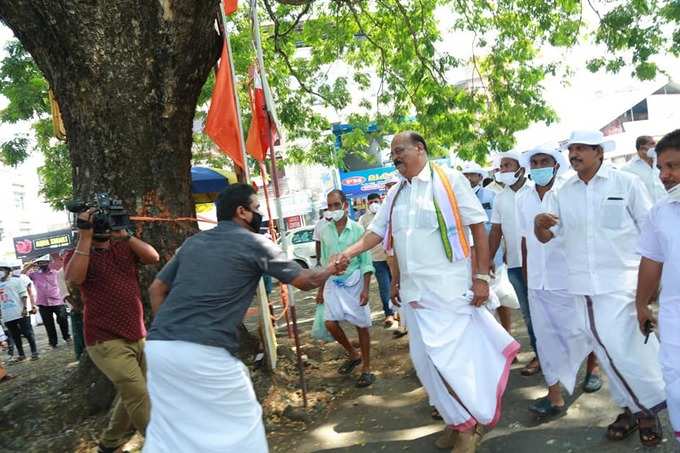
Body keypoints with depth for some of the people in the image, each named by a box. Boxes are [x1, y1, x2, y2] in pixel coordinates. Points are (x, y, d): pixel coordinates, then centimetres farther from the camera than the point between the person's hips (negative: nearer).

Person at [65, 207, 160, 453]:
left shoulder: (123, 248, 11)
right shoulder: (77, 254, 0)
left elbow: (153, 257, -5)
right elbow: (74, 278, -22)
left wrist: (125, 235, -12)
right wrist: (85, 237, -20)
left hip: (137, 337, 6)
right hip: (106, 341, -6)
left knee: (130, 396, 18)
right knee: (139, 397, -12)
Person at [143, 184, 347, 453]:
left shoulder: (193, 242, 18)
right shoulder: (254, 243, 1)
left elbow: (156, 289, 21)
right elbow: (306, 281, 8)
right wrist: (331, 269, 27)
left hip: (159, 346, 7)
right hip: (205, 352, -7)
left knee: (166, 429, 20)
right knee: (241, 423, 12)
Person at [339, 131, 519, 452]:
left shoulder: (449, 180, -5)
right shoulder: (395, 194, 13)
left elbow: (478, 227, -7)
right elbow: (377, 232, 13)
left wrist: (482, 277, -12)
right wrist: (348, 253, -3)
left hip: (450, 287, -6)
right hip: (413, 290, 7)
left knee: (453, 355, -4)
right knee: (424, 358, 10)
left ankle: (470, 423, 19)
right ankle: (457, 419, 29)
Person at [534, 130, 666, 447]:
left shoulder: (626, 182, -3)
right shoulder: (564, 192, 8)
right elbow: (546, 236, 7)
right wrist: (539, 223, -16)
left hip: (621, 280, -4)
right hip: (583, 284, 5)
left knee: (621, 347, -10)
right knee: (604, 348, 11)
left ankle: (649, 406, 14)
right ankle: (632, 407, 28)